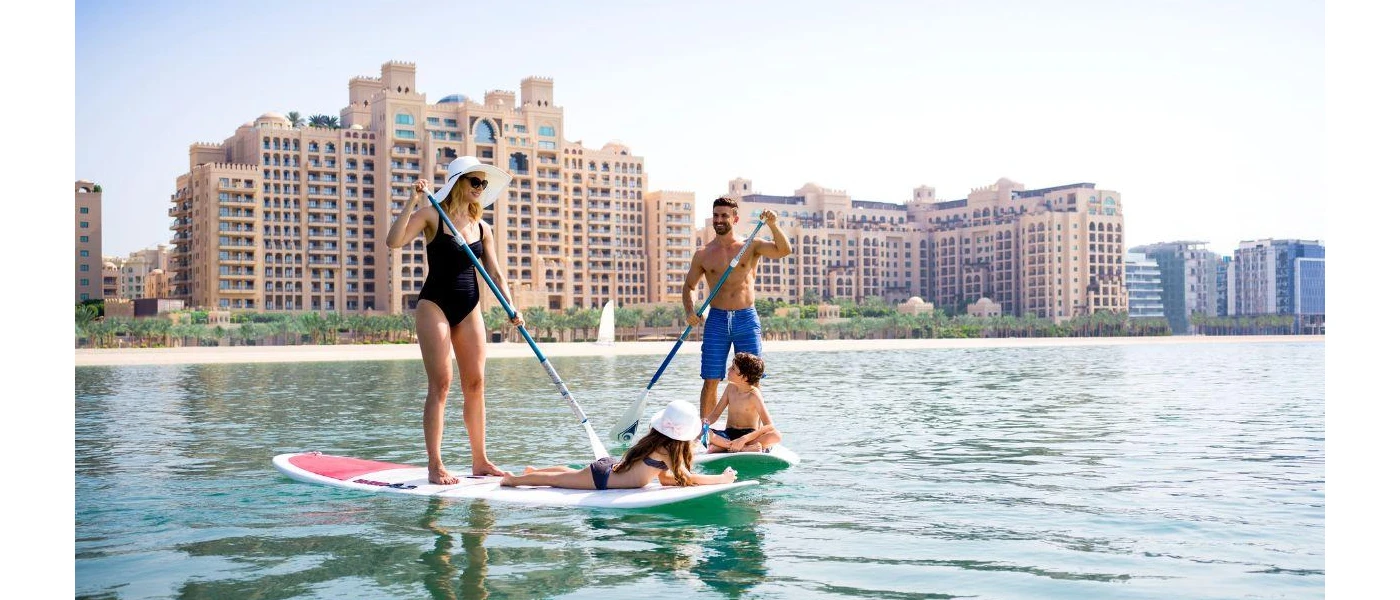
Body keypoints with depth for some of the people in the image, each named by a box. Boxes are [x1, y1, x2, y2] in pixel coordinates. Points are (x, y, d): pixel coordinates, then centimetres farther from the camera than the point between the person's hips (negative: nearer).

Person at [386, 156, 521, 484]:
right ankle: (435, 465, -5)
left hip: (469, 309, 5)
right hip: (434, 305, -5)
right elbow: (394, 241, -18)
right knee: (441, 383, -9)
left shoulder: (482, 228, 10)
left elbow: (495, 274, 9)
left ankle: (480, 460, 11)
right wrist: (412, 201, -22)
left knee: (476, 383, 3)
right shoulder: (432, 215, -4)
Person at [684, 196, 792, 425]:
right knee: (710, 381, 0)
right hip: (716, 320, 1)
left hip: (746, 319, -1)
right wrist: (690, 311, -5)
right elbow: (689, 286, 13)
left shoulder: (751, 247, 4)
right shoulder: (703, 254, 7)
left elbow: (784, 250, -10)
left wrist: (773, 225, -25)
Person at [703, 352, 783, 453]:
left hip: (749, 435, -4)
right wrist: (707, 421, -15)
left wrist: (743, 439, -34)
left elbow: (769, 427, -23)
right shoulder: (730, 388, 3)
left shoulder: (754, 395, -13)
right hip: (728, 435, 4)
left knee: (776, 436, -35)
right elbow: (715, 414, 10)